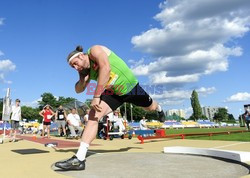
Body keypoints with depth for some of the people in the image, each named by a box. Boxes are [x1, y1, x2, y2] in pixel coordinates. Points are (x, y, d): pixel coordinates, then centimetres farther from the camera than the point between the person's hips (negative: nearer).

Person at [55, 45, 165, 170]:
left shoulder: (94, 50, -23)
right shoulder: (87, 72, -3)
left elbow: (105, 68, -40)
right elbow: (78, 90, 0)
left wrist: (96, 96, -41)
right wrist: (82, 78, -22)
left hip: (130, 86, -4)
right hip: (113, 93, 5)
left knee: (150, 107, 21)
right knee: (93, 115, -16)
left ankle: (159, 109, 62)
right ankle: (79, 159, -17)